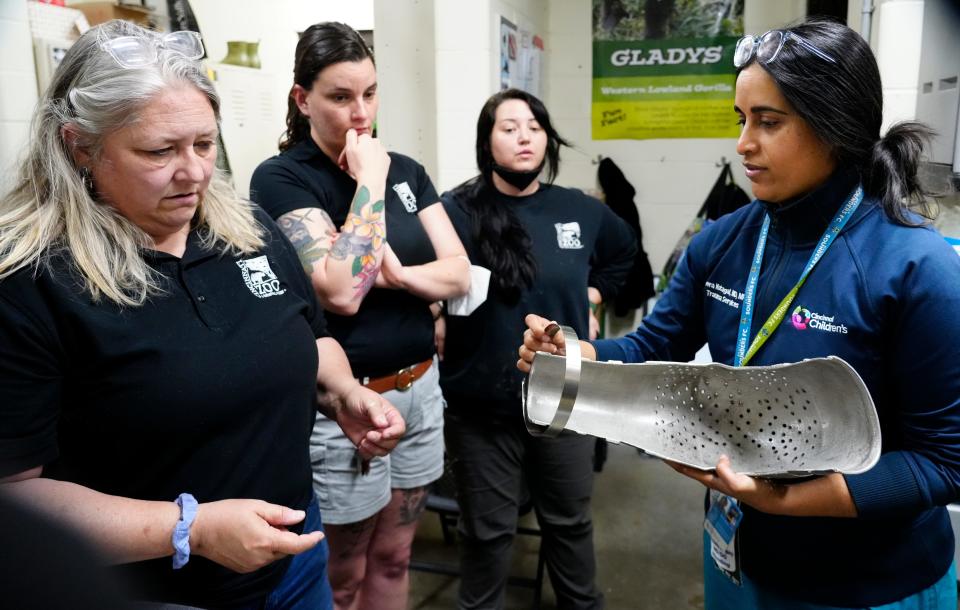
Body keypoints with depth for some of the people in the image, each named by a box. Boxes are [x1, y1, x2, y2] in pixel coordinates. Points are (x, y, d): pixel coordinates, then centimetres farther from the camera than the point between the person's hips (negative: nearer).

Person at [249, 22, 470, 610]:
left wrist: (398, 272, -17)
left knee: (393, 558, 20)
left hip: (420, 389, 6)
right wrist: (368, 182, -19)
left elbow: (460, 273, 2)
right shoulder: (281, 178, -12)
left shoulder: (406, 170, 6)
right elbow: (342, 292, -24)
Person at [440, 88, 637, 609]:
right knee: (487, 531, 15)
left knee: (570, 522, 22)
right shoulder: (456, 211, -13)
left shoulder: (579, 210, 3)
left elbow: (624, 250, 22)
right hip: (481, 406, -3)